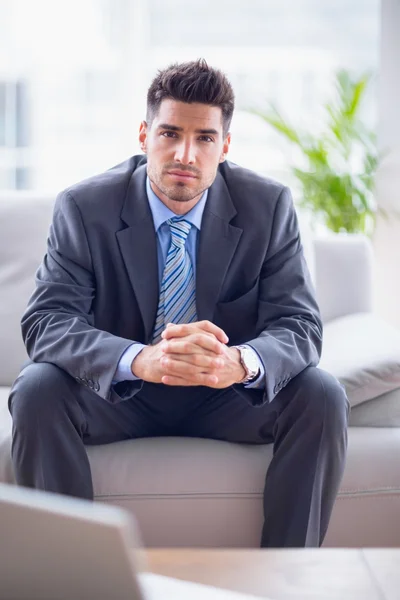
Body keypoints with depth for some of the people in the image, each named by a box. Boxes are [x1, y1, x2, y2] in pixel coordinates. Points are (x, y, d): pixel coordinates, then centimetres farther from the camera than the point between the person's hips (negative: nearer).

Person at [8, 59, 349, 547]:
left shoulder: (268, 207, -9)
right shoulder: (84, 208, -12)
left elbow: (299, 325, -14)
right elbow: (46, 321, -22)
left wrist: (241, 363, -40)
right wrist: (140, 359, -43)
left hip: (229, 395, 1)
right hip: (119, 394, -1)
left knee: (323, 397, -24)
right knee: (36, 391, -29)